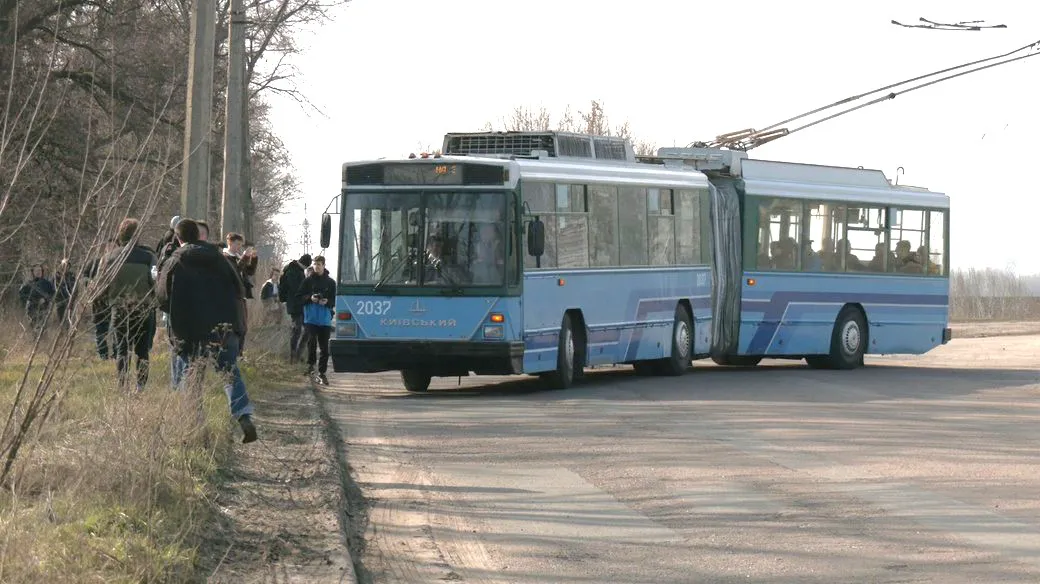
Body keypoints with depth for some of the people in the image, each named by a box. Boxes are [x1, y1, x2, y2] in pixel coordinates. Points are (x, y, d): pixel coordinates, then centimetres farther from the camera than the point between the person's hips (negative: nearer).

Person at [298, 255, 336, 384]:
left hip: (325, 319, 1)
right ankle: (310, 364, -3)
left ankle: (322, 373, 8)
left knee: (324, 347, 1)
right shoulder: (308, 280, 5)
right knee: (312, 340, -21)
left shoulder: (330, 282, 7)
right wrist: (310, 298, -13)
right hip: (310, 318, -1)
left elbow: (334, 301, 9)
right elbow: (300, 297, 6)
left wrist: (327, 302, -12)